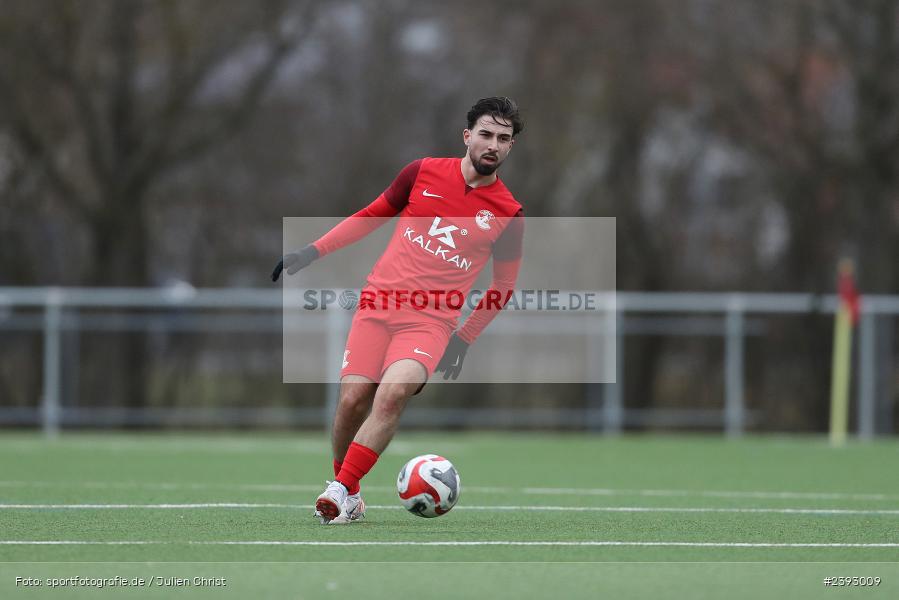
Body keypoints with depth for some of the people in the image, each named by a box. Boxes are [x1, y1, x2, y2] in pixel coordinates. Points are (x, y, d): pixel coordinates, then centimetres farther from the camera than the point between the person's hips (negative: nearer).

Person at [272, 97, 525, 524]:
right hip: (379, 303, 1)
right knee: (352, 399, -11)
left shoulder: (508, 214, 3)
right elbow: (372, 215, 17)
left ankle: (341, 490, -21)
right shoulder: (424, 173, 4)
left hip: (431, 322, -1)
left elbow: (504, 287, 15)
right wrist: (313, 251, 10)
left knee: (393, 393, -26)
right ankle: (347, 493, 13)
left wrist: (464, 339, 12)